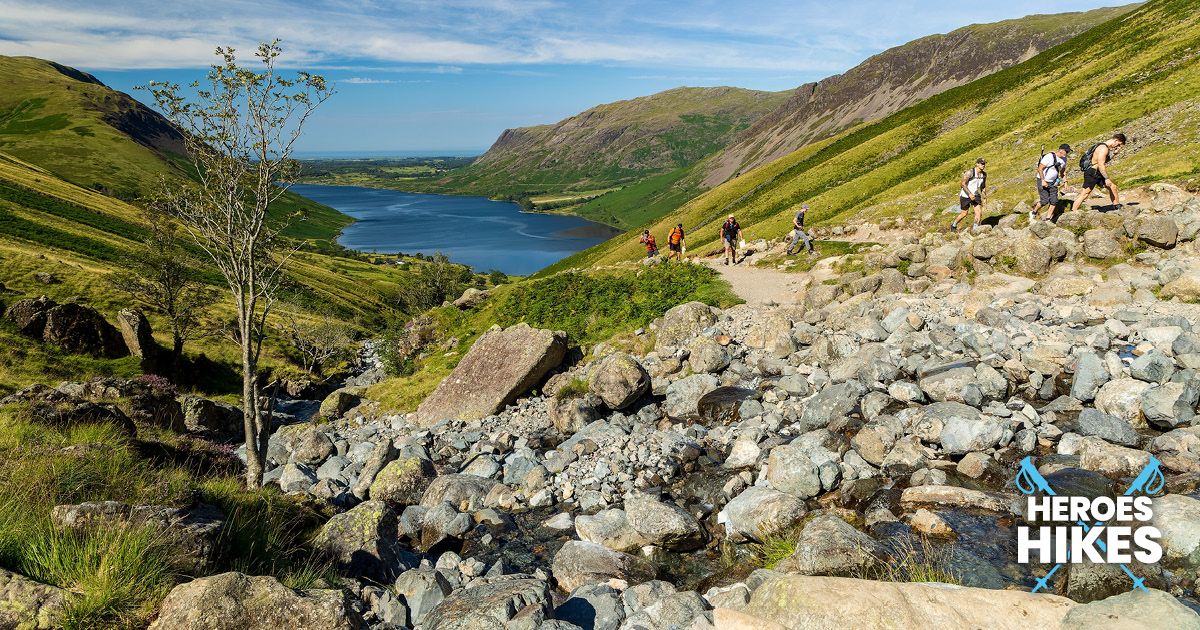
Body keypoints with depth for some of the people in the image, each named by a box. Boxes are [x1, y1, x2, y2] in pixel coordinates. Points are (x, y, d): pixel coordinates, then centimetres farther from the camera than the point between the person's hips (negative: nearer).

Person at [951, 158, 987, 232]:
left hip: (975, 195, 5)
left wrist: (985, 197, 14)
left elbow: (984, 185, 13)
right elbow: (963, 184, -24)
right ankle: (953, 225, 32)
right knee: (964, 213, 7)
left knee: (979, 212, -9)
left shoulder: (984, 174, -1)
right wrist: (970, 194, -32)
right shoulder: (970, 172, -21)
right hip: (965, 195, -5)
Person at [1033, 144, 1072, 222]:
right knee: (1044, 201, -14)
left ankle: (1047, 219, 3)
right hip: (1043, 181, -7)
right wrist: (1043, 180, -22)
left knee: (1054, 201, -4)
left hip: (1052, 182, 7)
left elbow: (1062, 171, 19)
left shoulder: (1064, 159, 3)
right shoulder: (1049, 156, -19)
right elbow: (1040, 168, -18)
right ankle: (1033, 213, 10)